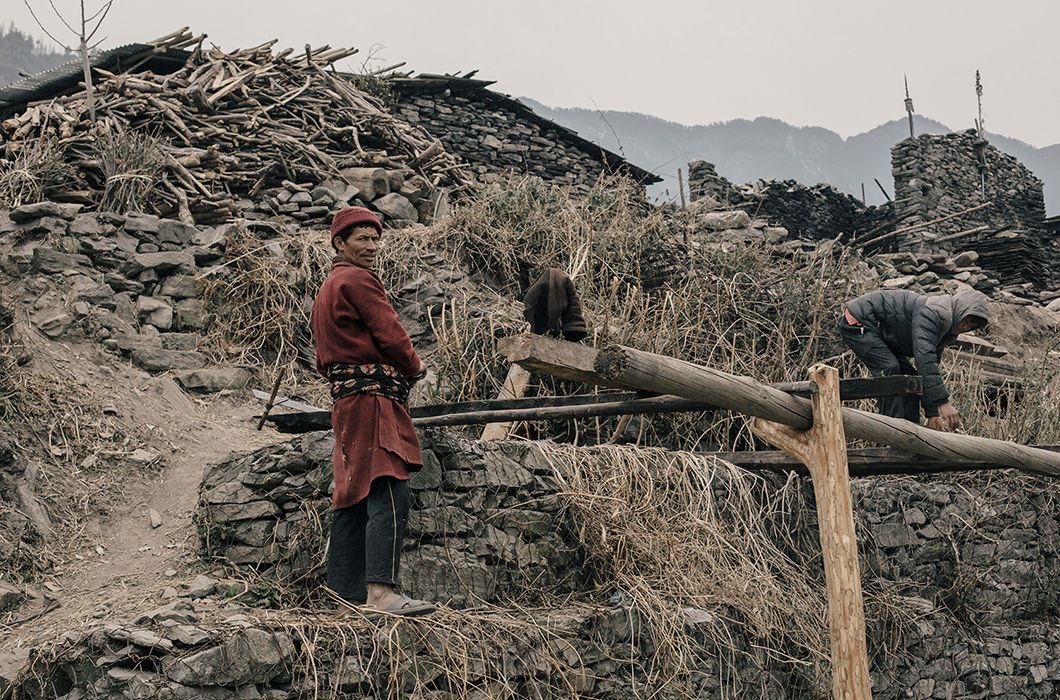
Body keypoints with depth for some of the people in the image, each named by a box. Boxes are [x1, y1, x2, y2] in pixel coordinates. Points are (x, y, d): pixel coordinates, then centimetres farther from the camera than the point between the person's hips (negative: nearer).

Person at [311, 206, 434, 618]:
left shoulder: (326, 289, 26)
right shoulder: (357, 280, -6)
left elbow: (323, 361, 27)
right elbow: (390, 334, -11)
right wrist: (415, 367, 6)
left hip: (346, 399, 11)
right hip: (373, 399, -11)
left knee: (353, 500, 8)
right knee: (389, 495, -18)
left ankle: (347, 598, 10)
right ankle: (381, 593, -27)